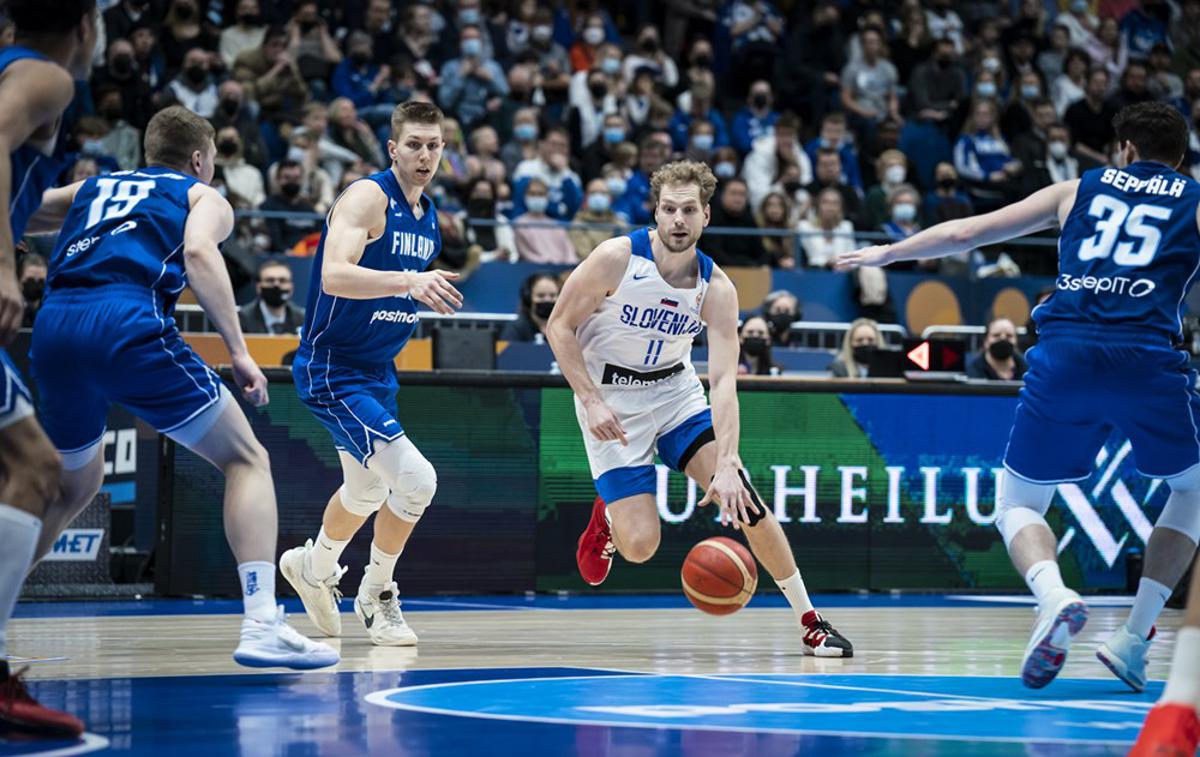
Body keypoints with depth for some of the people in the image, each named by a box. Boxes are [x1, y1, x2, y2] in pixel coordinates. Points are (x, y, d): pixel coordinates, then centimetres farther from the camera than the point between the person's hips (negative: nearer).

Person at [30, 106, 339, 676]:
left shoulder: (90, 189, 33)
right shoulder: (203, 197, 20)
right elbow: (198, 251, -2)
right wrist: (237, 351, -5)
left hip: (53, 326, 5)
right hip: (127, 324, -5)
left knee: (76, 485, 28)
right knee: (247, 460, 4)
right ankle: (262, 623, -13)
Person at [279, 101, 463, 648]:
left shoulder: (427, 215, 8)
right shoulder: (367, 198, -19)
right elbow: (335, 277, -35)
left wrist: (430, 291, 9)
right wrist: (408, 281, -46)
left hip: (377, 371, 10)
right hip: (333, 371, -10)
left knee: (367, 490, 27)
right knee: (415, 480, -20)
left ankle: (313, 567, 54)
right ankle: (376, 596, 2)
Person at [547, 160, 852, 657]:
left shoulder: (717, 289, -13)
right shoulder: (618, 258, -19)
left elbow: (724, 381, -20)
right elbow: (559, 326, -11)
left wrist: (726, 464, -33)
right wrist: (591, 401, -21)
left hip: (677, 393, 3)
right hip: (612, 402, -3)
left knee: (741, 497, -15)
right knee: (640, 547, -14)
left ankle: (810, 622, -4)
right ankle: (608, 516, 25)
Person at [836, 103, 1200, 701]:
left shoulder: (1080, 189, 23)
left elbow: (966, 233, 26)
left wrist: (885, 253, 38)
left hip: (1061, 357, 1)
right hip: (1147, 359, -1)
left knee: (1017, 505, 17)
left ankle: (1054, 597, -17)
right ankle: (1133, 638, 10)